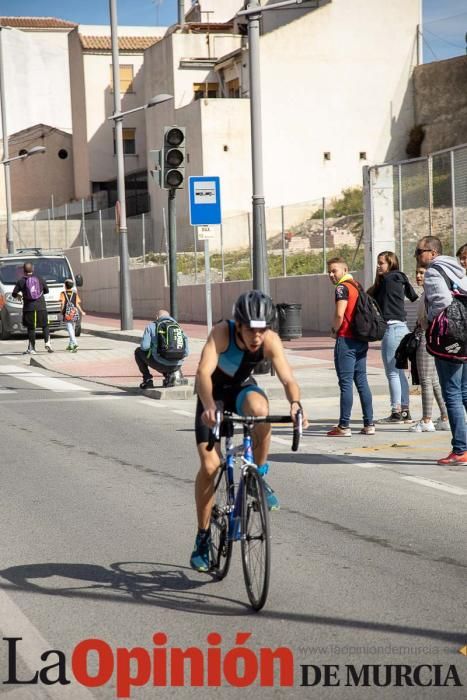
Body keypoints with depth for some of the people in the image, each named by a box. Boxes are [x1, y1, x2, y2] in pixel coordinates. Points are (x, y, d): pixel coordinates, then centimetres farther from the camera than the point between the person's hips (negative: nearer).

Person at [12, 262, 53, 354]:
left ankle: (32, 349, 2)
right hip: (41, 307, 1)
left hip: (29, 308, -1)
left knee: (31, 328, 3)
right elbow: (46, 291, 17)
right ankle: (47, 343, -5)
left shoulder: (21, 281, -1)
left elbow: (14, 294, 2)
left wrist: (18, 296, 24)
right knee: (45, 326, 13)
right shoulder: (40, 279, 6)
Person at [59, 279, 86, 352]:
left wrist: (62, 311, 6)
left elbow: (62, 303, -8)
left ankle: (75, 344, -29)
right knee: (72, 329, 18)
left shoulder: (63, 294, 1)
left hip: (67, 314, -4)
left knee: (70, 330, -10)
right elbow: (77, 304, 3)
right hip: (75, 313, 4)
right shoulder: (75, 294, 8)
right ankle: (70, 345, 27)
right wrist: (82, 312, 13)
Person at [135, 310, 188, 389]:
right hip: (177, 366, 4)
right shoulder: (178, 327, 15)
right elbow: (186, 352, 13)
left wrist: (152, 349, 17)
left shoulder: (151, 326, 4)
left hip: (161, 364, -4)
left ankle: (148, 380, 18)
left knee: (138, 352, 23)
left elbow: (144, 346, -6)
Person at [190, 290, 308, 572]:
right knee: (209, 465, -10)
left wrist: (296, 404, -55)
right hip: (214, 392, -1)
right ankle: (203, 537, 7)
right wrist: (209, 406, -61)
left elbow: (288, 379, -34)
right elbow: (204, 372, -44)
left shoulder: (270, 341, -26)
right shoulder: (222, 332, -33)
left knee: (260, 409, -36)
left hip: (242, 388, 1)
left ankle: (259, 475, -14)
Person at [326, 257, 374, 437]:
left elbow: (339, 315, -21)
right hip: (361, 340, 8)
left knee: (346, 383, -6)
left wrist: (334, 330, -2)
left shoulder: (343, 287, -10)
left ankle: (344, 426, -6)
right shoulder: (357, 286, 15)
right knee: (361, 381, 11)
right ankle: (369, 424, 11)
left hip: (346, 340, -8)